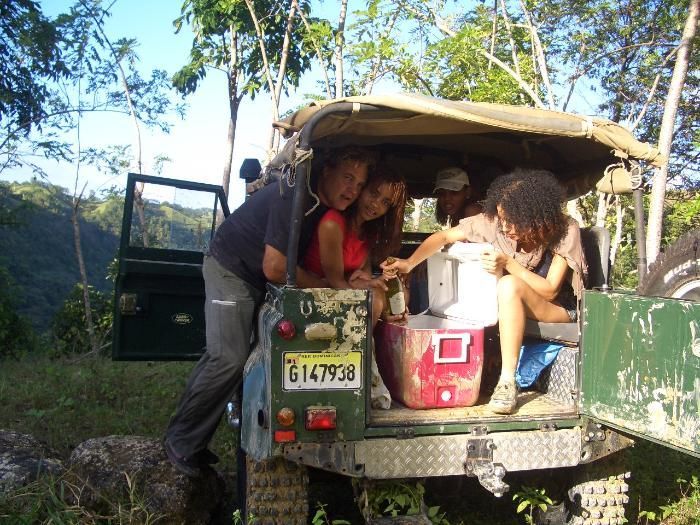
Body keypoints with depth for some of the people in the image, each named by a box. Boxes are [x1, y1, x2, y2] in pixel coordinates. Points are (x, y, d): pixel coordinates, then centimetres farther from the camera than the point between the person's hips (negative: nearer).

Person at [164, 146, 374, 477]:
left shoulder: (329, 207, -3)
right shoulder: (294, 198, -29)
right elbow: (275, 269, -30)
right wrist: (328, 285, -19)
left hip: (256, 278, 8)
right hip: (230, 269, -8)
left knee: (222, 354, 10)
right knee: (231, 358, -16)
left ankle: (189, 438, 21)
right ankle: (180, 441, -2)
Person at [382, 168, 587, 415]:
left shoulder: (564, 231, -20)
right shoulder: (495, 222, -14)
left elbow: (550, 291, -19)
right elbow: (443, 236, -11)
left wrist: (509, 263, -30)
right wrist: (409, 263, -27)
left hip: (560, 310, -5)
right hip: (516, 309, 5)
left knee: (509, 285, -33)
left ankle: (507, 382, -31)